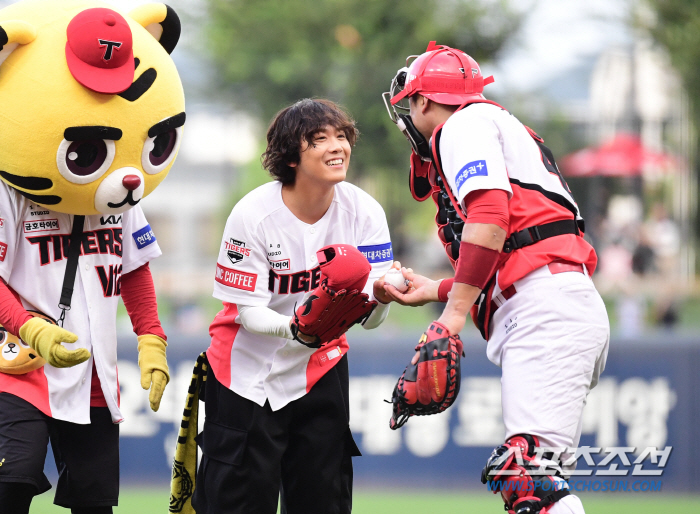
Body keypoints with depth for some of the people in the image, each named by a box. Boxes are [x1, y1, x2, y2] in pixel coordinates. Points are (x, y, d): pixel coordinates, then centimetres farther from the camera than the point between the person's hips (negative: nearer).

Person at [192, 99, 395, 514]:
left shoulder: (364, 212, -11)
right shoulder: (253, 215, -20)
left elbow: (370, 319, -14)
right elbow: (248, 311, -18)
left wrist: (380, 295, -38)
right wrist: (295, 327, -38)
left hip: (319, 370, 3)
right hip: (248, 370, -3)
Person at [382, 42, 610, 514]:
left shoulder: (463, 124, 6)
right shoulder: (506, 131, 35)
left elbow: (489, 215, -12)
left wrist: (455, 311, -16)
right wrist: (433, 291, 39)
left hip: (546, 310, -10)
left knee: (530, 473, -23)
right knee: (521, 474, 5)